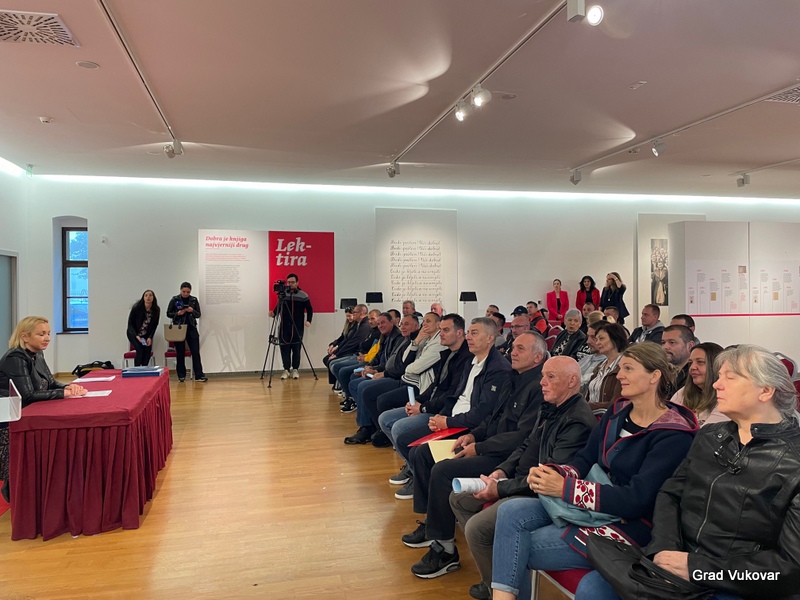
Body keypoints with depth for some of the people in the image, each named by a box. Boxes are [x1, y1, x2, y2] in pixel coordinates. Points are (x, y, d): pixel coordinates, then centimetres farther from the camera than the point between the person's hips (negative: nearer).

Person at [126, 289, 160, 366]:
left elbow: (154, 325, -4)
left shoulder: (156, 310, -14)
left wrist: (150, 337, -15)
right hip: (133, 333, -3)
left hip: (147, 335, 3)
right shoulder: (136, 308, -22)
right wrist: (136, 336, -24)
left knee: (147, 352, -13)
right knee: (140, 350, -21)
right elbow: (130, 323, -13)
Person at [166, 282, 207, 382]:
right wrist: (177, 313, -15)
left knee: (196, 352, -3)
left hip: (191, 328, 1)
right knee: (180, 353, 5)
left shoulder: (194, 300, 4)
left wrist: (192, 311, -15)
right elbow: (168, 314, 3)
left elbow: (198, 315, 6)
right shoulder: (175, 300, -1)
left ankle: (199, 375, -1)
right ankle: (181, 376, 14)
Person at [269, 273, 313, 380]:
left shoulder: (303, 295, 0)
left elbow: (309, 309, 5)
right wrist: (273, 313, -10)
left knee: (296, 349, 0)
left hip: (298, 327, -2)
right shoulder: (282, 294, 6)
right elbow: (278, 307, 10)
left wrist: (308, 320, -8)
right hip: (284, 327, 2)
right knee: (284, 348, 1)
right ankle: (286, 370, 11)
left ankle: (295, 369, 13)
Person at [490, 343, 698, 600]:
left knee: (520, 549, -14)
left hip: (630, 525, -7)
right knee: (510, 511, -12)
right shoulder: (617, 412, 7)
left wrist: (565, 488, -24)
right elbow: (584, 460, 6)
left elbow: (636, 500, -23)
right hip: (589, 507, 8)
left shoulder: (673, 436, -17)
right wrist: (553, 473, -17)